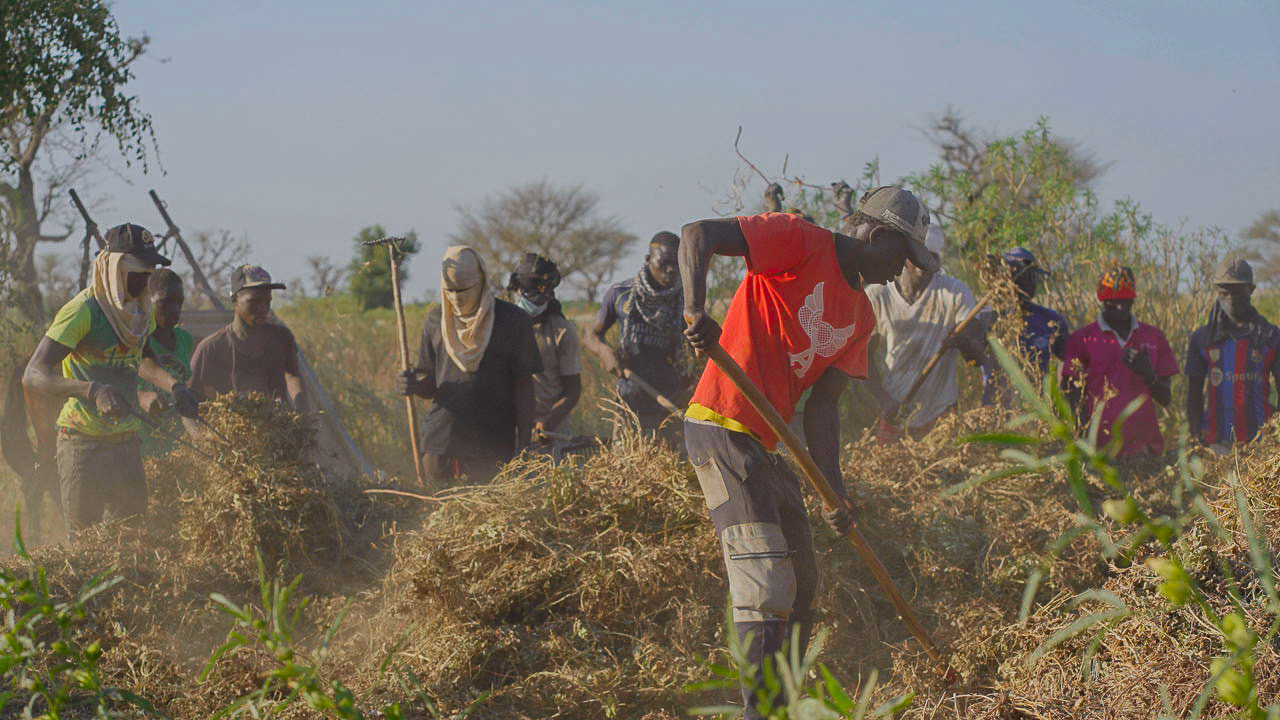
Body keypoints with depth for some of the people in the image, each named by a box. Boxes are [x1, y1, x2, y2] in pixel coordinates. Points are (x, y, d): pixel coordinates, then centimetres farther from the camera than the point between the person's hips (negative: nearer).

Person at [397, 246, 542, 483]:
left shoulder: (513, 320, 0)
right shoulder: (436, 320, 11)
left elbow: (523, 385, 0)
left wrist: (523, 445, -5)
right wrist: (415, 385, -7)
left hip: (491, 446, -3)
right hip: (441, 439, 3)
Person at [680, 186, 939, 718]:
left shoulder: (861, 317, 16)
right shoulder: (801, 242, -7)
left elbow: (822, 405, 10)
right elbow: (697, 235, -16)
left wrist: (832, 489, -3)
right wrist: (696, 311, -32)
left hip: (768, 446, 10)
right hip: (723, 429, -10)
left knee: (800, 588, 16)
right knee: (767, 586, -15)